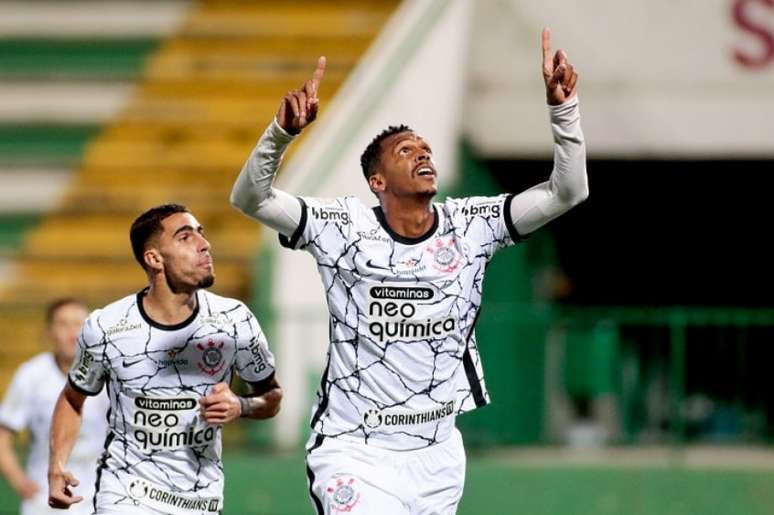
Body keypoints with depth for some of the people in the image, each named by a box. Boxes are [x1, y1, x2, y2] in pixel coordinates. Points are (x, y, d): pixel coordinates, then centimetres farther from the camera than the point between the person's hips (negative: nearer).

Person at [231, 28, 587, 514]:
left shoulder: (471, 225, 1)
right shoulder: (345, 228, -7)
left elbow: (567, 191, -4)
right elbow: (250, 198, -14)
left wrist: (563, 107, -16)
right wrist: (283, 130, -30)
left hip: (438, 455, 4)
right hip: (355, 453, -4)